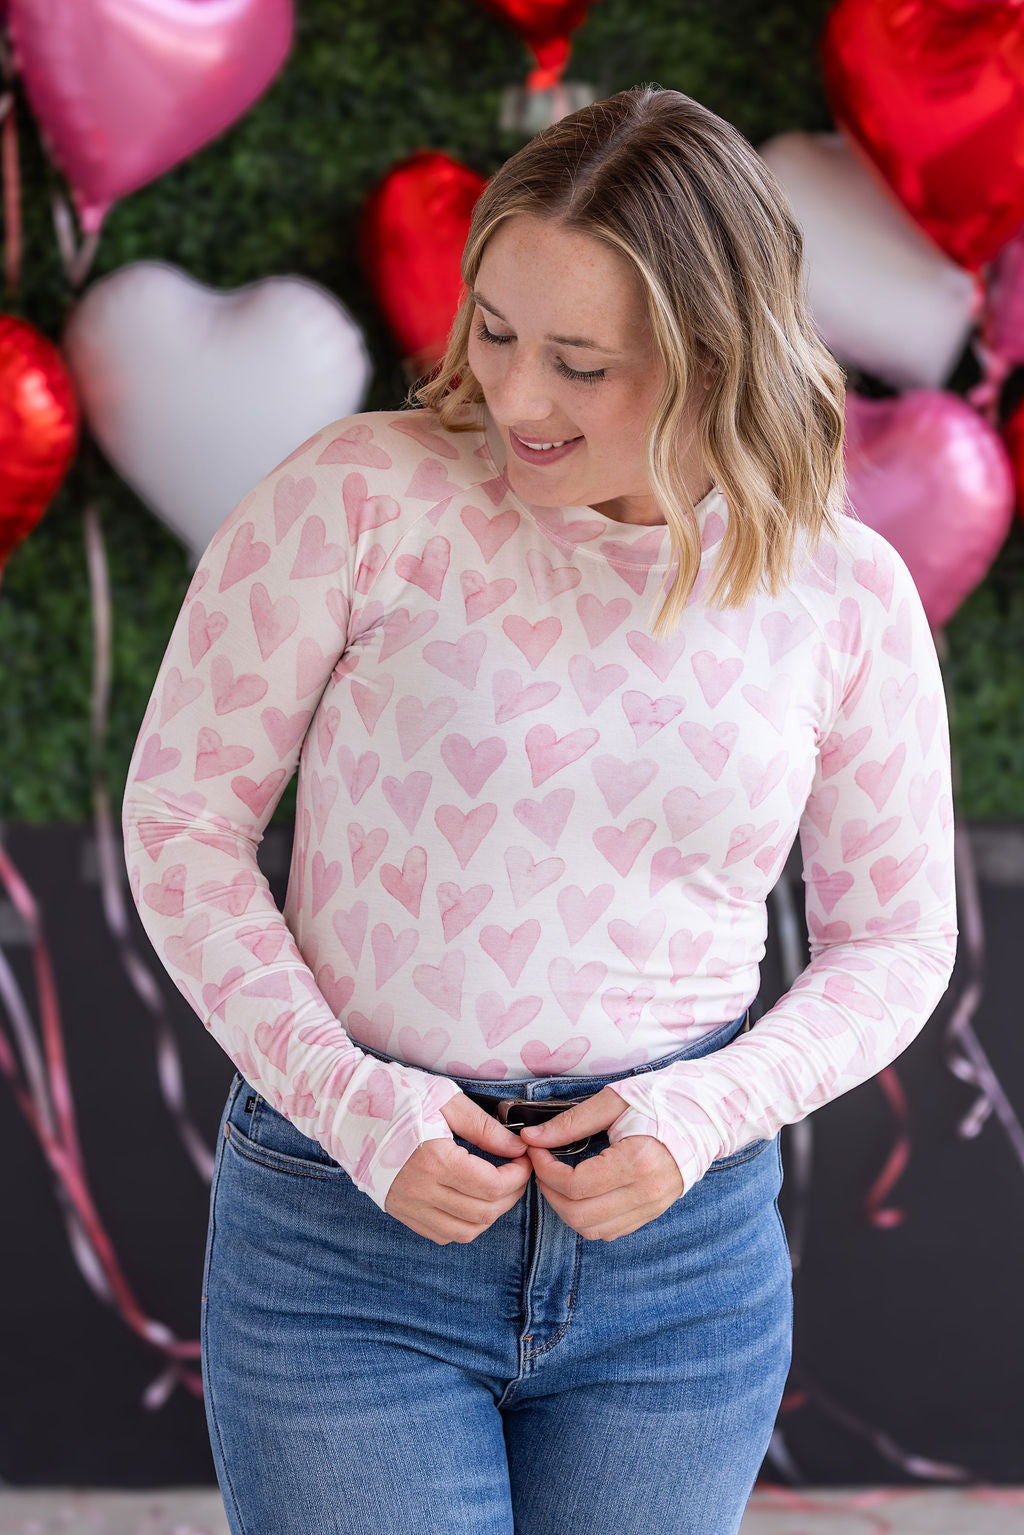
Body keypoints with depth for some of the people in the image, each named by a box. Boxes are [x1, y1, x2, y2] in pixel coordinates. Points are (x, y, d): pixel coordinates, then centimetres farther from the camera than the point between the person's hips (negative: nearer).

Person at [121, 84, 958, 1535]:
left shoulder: (844, 589, -1)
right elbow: (181, 814, -3)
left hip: (683, 1262, 2)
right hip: (346, 1246, -2)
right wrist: (351, 1105, -12)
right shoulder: (362, 494, -8)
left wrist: (707, 1111, -9)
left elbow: (894, 938, 8)